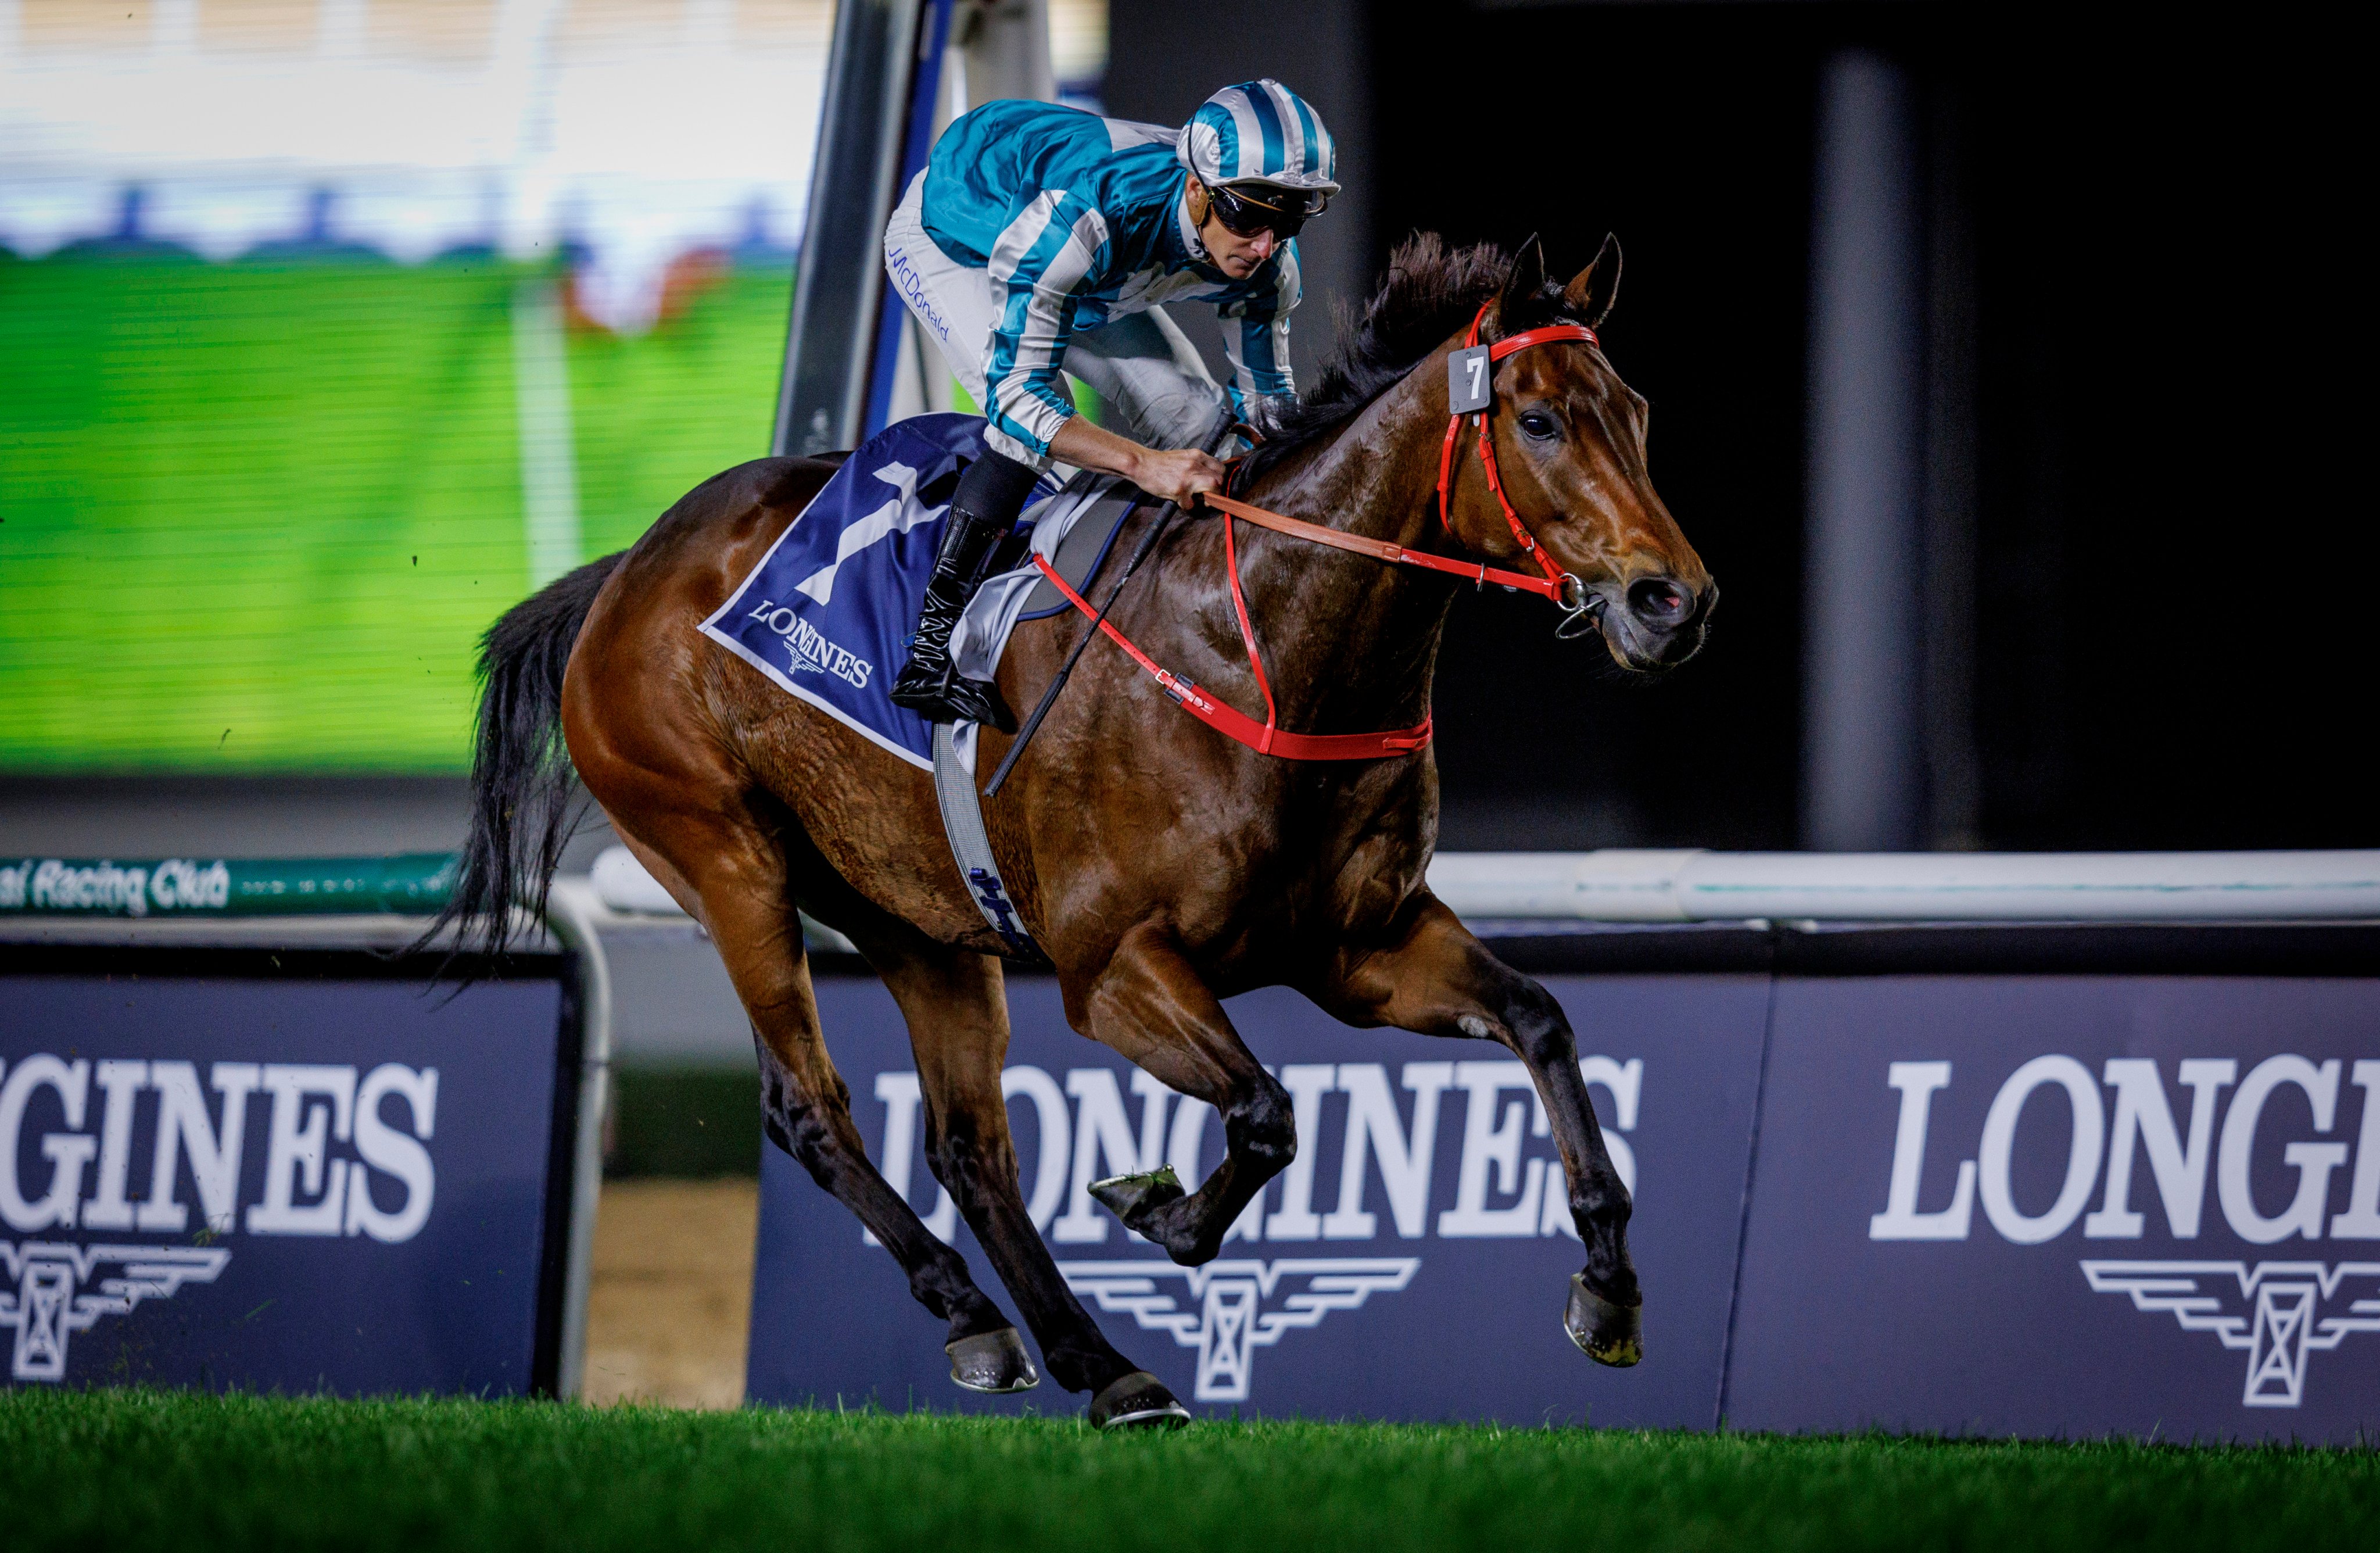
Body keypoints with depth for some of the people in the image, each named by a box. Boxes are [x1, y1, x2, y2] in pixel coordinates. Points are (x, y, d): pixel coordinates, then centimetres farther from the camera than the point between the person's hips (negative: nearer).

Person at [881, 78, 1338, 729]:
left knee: (1196, 419, -4)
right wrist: (1143, 463, -59)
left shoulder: (1265, 261, -26)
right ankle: (931, 648, -28)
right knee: (1028, 425, -30)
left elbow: (1266, 404, -8)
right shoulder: (1078, 215, -47)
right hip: (948, 237, -7)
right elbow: (1015, 390, -48)